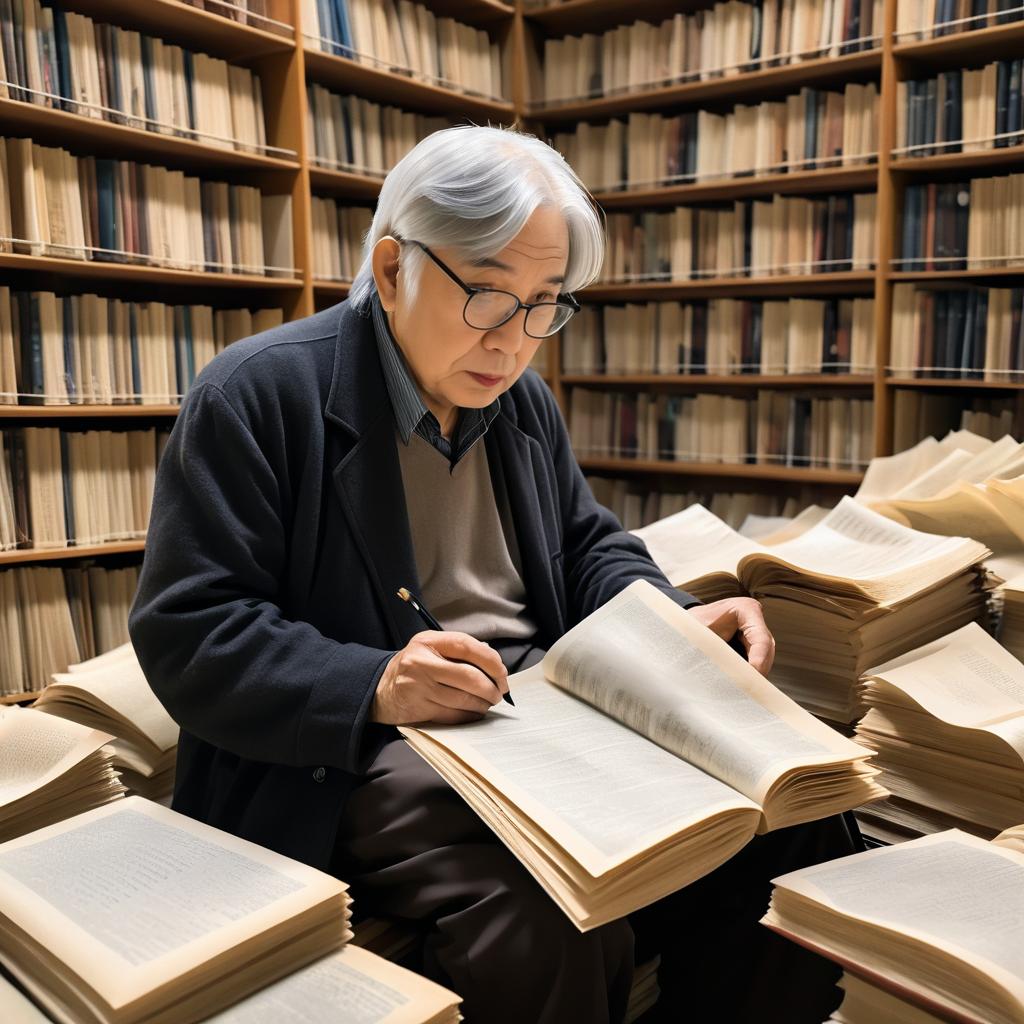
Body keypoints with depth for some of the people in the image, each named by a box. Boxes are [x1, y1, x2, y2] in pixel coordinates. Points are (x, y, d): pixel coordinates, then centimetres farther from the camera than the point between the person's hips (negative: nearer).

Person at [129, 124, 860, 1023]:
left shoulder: (522, 397, 13)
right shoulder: (256, 394, -9)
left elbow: (586, 544, 21)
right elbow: (186, 634, -12)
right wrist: (374, 687, -28)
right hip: (358, 750, -6)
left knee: (795, 820, -9)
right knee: (561, 923, -33)